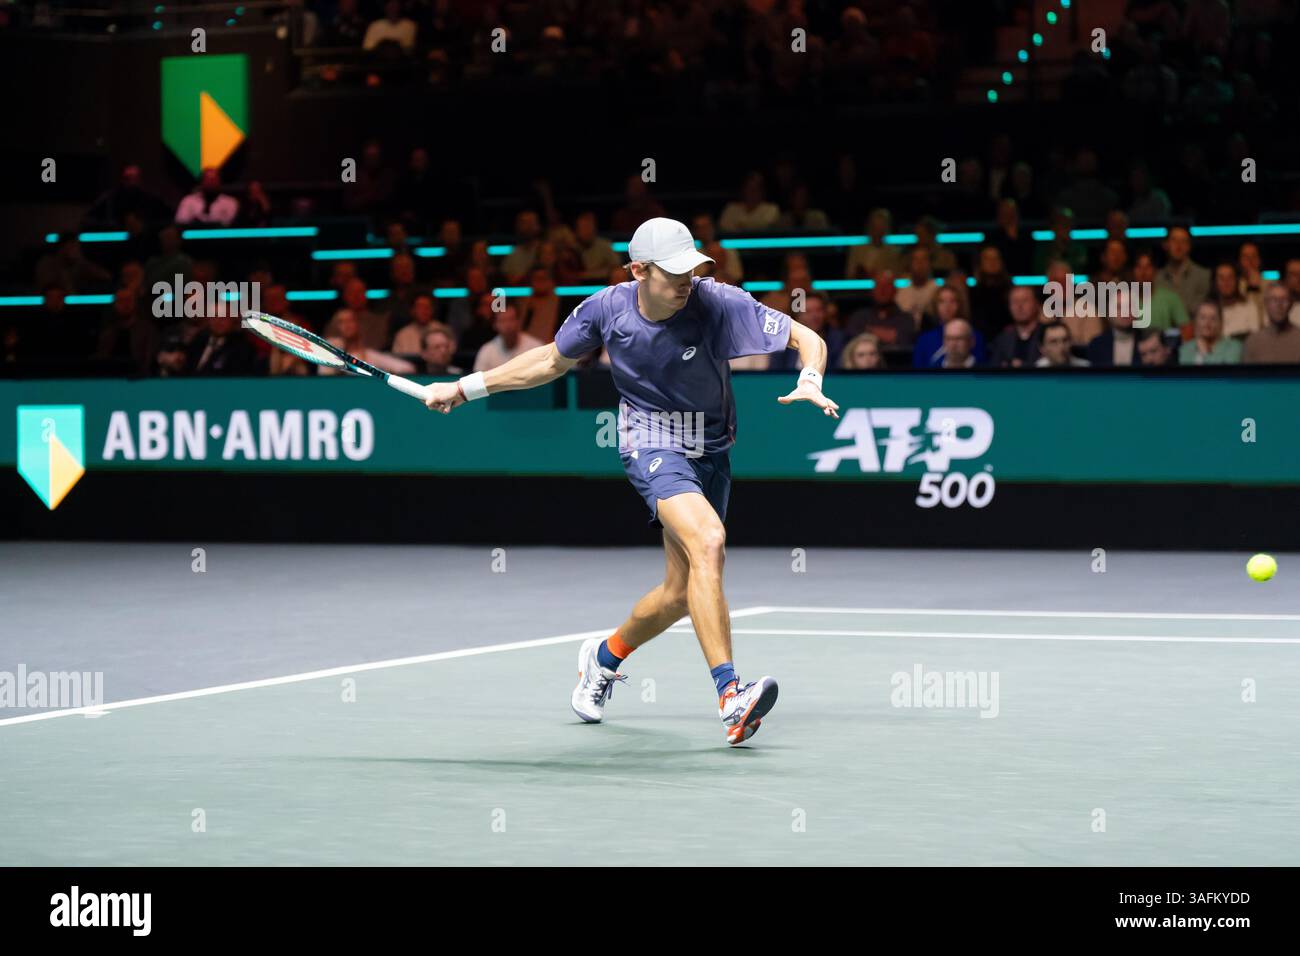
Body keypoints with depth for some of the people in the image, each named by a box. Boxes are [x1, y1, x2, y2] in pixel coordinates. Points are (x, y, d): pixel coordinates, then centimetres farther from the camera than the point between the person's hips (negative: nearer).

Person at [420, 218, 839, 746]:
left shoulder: (718, 304, -18)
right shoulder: (607, 308, -12)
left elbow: (807, 338, -14)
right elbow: (552, 360, 8)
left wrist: (810, 382, -36)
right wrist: (466, 388, 11)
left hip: (711, 451, 3)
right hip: (651, 445, -3)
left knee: (681, 593, 7)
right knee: (708, 541, -30)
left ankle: (605, 656, 40)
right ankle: (729, 694, -35)